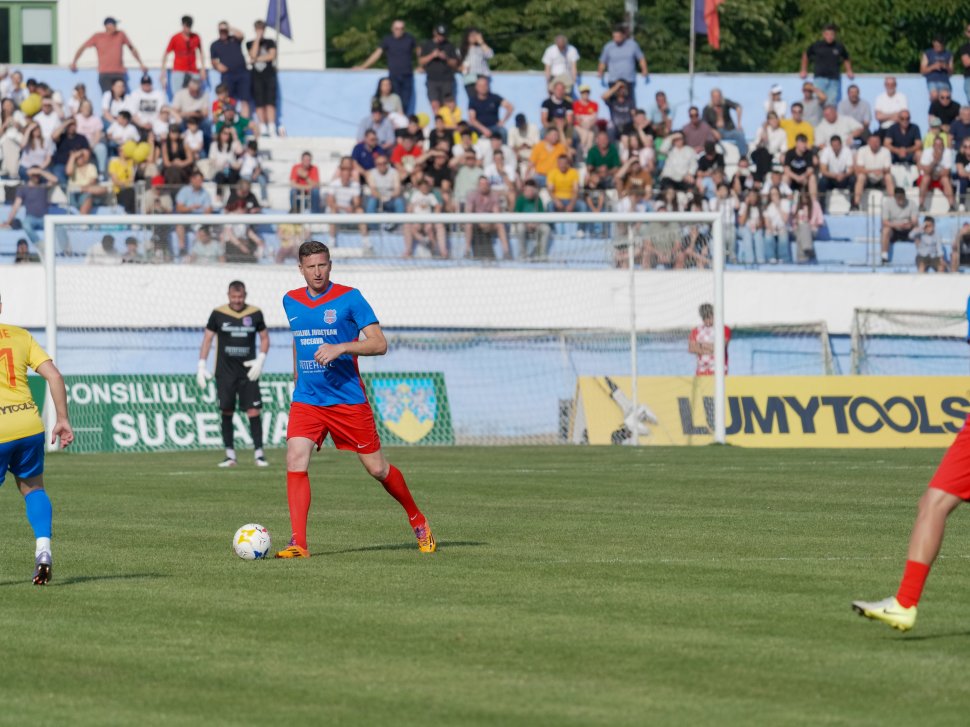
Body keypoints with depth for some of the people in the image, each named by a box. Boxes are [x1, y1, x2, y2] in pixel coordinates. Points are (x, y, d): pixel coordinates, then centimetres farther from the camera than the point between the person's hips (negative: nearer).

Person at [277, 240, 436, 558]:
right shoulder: (291, 301, 7)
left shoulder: (349, 297, -7)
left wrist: (340, 348, -25)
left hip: (348, 399, -3)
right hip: (306, 399, 3)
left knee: (377, 468, 5)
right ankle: (298, 544, -16)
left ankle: (417, 522, 29)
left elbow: (379, 344, -12)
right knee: (295, 463, -16)